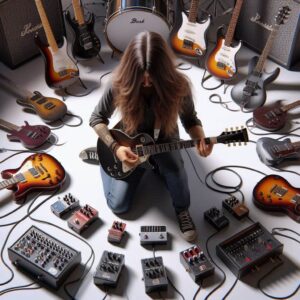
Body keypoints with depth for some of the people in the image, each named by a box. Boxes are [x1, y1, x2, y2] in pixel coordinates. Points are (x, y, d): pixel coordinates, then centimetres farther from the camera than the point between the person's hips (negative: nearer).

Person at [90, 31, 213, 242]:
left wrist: (200, 139, -28)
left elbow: (190, 119, -6)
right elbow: (97, 118, -11)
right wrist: (115, 147, -25)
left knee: (176, 171, -34)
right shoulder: (120, 85, -24)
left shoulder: (178, 85, -23)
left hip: (165, 142, 0)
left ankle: (182, 210, 0)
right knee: (119, 205, -5)